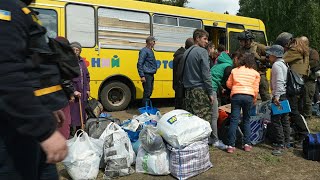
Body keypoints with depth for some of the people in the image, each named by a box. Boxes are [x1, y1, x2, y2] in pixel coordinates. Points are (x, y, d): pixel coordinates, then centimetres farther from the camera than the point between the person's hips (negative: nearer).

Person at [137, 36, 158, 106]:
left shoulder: (150, 51, 17)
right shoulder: (144, 51, -10)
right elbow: (139, 64, -16)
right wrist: (142, 76, -20)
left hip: (151, 75, 9)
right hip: (147, 75, -9)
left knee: (149, 92, 14)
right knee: (147, 93, -8)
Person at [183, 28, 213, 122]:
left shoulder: (186, 52, 14)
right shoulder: (202, 51, -8)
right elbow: (206, 74, -14)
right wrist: (210, 93, -10)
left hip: (188, 90, 8)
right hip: (200, 90, -8)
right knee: (204, 120, -5)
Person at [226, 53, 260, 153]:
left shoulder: (235, 70, 13)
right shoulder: (255, 73, 12)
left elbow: (228, 84, 12)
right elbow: (256, 89, 7)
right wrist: (254, 99, 21)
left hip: (236, 95, 0)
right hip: (249, 96, 0)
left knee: (234, 120, -1)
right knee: (246, 120, 14)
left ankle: (231, 146, -2)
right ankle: (247, 144, 13)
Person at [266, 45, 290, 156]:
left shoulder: (276, 65, -12)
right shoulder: (283, 64, 19)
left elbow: (279, 82, -22)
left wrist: (277, 96, -25)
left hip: (279, 96, -11)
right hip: (285, 95, 11)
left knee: (276, 120, -8)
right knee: (285, 120, 15)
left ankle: (280, 145, -6)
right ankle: (286, 142, 24)